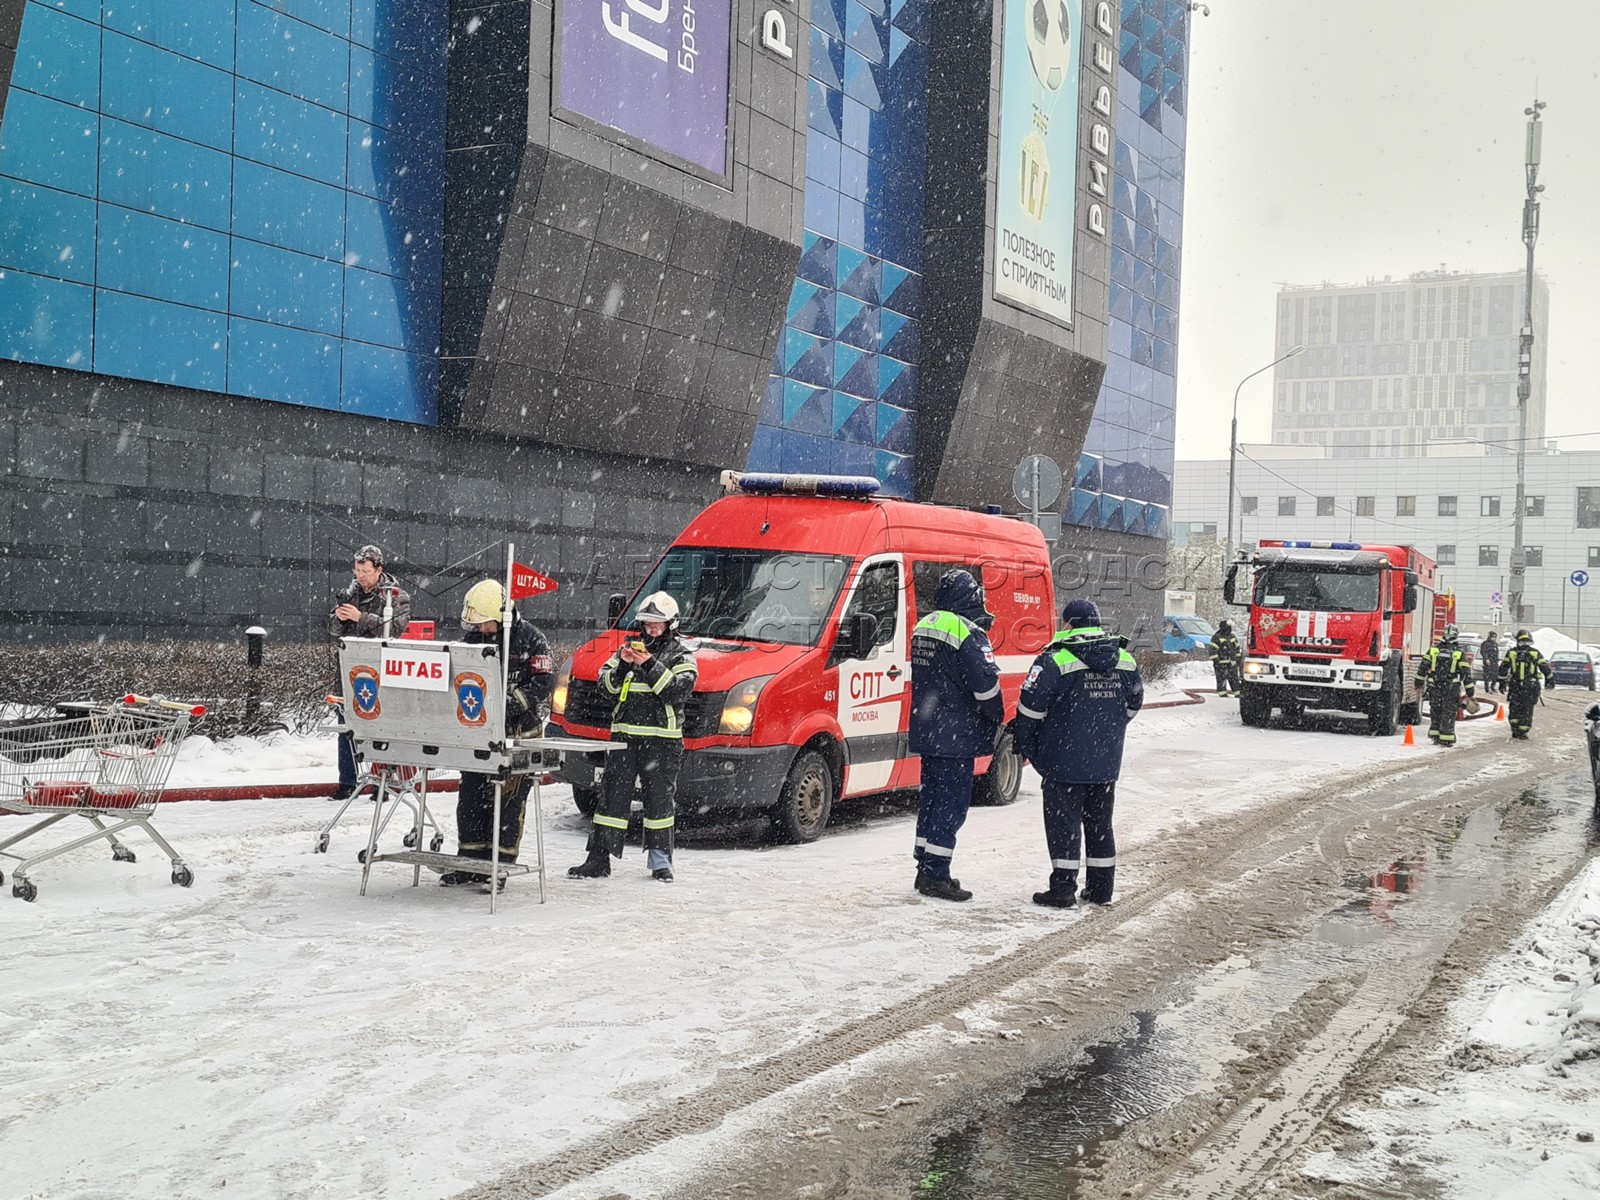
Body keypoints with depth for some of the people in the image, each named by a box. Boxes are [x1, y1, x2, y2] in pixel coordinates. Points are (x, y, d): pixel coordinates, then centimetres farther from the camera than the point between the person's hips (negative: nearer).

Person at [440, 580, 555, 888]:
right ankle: (470, 863, 14)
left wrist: (510, 705, -20)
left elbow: (543, 681, -11)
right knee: (471, 796, 6)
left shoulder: (530, 637, -7)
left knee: (508, 800, -4)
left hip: (518, 733, -6)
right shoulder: (473, 637, 10)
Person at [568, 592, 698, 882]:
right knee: (612, 795, 2)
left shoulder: (681, 654, 3)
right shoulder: (631, 647, 15)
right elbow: (606, 685, 9)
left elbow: (680, 692, -13)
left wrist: (651, 666, -19)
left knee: (660, 798, 2)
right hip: (624, 735, 3)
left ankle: (659, 859, 12)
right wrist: (622, 665, -9)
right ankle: (599, 858, 5)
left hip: (662, 739, -3)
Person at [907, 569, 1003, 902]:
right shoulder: (968, 633, -17)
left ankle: (926, 868, 22)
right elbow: (986, 684, -17)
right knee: (953, 802, -4)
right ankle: (935, 875, -5)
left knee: (932, 796, 16)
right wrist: (997, 721, -3)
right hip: (956, 735, -9)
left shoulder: (924, 626, 11)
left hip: (925, 732, 9)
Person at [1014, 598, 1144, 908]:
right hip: (1107, 763, 6)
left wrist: (1026, 748, 0)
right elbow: (1133, 704, 17)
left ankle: (1063, 889, 1)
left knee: (1063, 824, 1)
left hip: (1064, 761, -6)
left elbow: (1031, 708, -14)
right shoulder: (1125, 661, 6)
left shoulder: (1055, 661, -14)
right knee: (1100, 823, 15)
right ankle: (1101, 887, 20)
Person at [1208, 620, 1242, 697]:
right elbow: (1213, 649, -13)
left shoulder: (1232, 637, 15)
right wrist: (1216, 660, -17)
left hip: (1232, 664, 7)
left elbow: (1237, 648, 24)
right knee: (1222, 679, -7)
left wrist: (1238, 659, 19)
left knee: (1234, 679, 11)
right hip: (1221, 664, -7)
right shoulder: (1216, 637, -8)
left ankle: (1237, 694, 19)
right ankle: (1222, 695, -5)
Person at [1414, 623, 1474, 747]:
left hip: (1434, 687, 2)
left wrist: (1418, 684, 13)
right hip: (1452, 689, -2)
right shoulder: (1459, 653, -4)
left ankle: (1435, 736, 14)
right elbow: (1466, 673, -4)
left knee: (1435, 712, 13)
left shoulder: (1433, 649, 2)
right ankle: (1446, 738, 2)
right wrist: (1470, 693, 1)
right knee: (1448, 714, 3)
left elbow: (1422, 667, 3)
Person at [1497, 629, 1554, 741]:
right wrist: (1550, 679, 13)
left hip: (1515, 687, 1)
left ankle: (1515, 731, 12)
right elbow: (1545, 668, 0)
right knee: (1526, 710, 5)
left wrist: (1502, 682, 12)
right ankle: (1522, 733, 4)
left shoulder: (1511, 652, 1)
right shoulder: (1535, 653, -4)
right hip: (1530, 687, -1)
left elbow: (1503, 668, 3)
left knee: (1514, 709, 13)